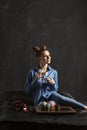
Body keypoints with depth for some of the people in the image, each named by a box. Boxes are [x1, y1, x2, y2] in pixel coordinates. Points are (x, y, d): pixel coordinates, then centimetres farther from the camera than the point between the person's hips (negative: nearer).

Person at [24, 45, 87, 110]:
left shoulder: (54, 72, 9)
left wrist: (53, 84, -8)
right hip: (40, 100, -1)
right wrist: (35, 80, -11)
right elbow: (27, 90, 3)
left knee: (61, 99, -33)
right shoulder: (32, 72, 3)